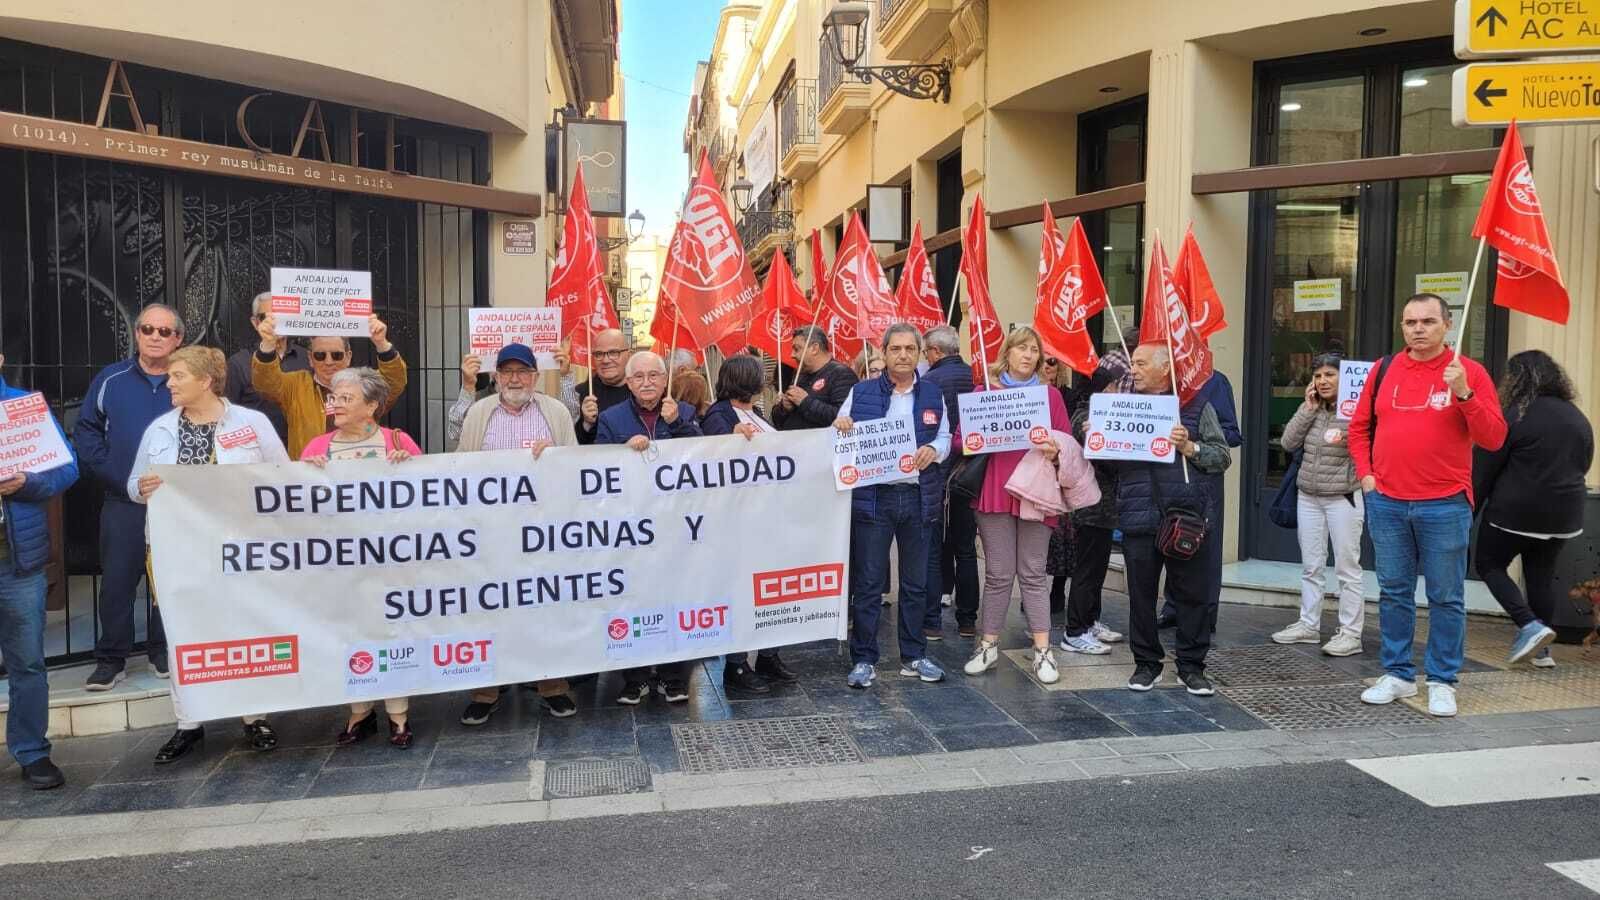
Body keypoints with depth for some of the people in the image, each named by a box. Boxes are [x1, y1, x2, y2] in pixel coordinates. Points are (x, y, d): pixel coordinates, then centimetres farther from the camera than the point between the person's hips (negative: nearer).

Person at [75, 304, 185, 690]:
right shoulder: (110, 380, 2)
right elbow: (85, 431, 6)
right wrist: (111, 473, -6)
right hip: (123, 502, 0)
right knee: (117, 581, 2)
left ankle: (165, 651, 21)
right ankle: (111, 659, 13)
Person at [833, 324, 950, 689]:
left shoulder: (933, 394, 10)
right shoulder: (861, 392, 4)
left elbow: (946, 437, 11)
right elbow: (838, 439, 6)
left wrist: (934, 449, -11)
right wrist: (839, 428, -17)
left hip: (919, 498, 3)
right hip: (872, 497, -2)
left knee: (916, 581, 11)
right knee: (868, 582, 0)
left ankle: (914, 656, 23)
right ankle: (864, 659, 9)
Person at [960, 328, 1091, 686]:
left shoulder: (1051, 395, 8)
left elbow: (1068, 443, 8)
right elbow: (962, 439, 9)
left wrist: (1056, 452, -13)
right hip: (994, 491, 0)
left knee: (1033, 573, 3)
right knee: (998, 573, 3)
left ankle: (1042, 650, 7)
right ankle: (989, 645, 16)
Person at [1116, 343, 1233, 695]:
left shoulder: (1196, 406, 4)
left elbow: (1223, 457, 2)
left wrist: (1189, 447, -14)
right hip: (1139, 519, 2)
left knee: (1192, 594, 5)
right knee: (1141, 593, 7)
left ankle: (1191, 666, 18)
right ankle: (1146, 664, 21)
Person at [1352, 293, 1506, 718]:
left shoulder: (1469, 372, -2)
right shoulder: (1384, 369, 7)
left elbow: (1494, 439, -8)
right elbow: (1359, 426, 16)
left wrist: (1464, 393, -19)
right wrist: (1365, 474, 6)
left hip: (1444, 506, -3)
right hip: (1386, 504, 3)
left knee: (1446, 598, 4)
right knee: (1393, 593, 10)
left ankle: (1442, 682, 15)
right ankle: (1397, 674, 22)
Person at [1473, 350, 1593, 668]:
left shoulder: (1513, 416, -13)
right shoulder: (1579, 419, 7)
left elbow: (1483, 469, -12)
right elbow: (1584, 465, 18)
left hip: (1514, 512, -6)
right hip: (1564, 516, 6)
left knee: (1489, 565, 9)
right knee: (1542, 576, 14)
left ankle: (1530, 626, -7)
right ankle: (1541, 649, 16)